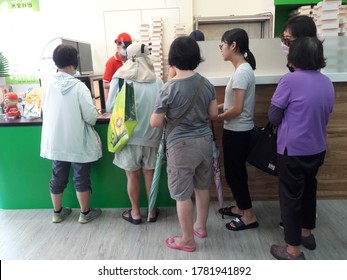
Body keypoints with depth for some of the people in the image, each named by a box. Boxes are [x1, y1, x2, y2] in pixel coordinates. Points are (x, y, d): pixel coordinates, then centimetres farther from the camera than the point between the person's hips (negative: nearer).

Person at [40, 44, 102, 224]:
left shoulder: (49, 86, -2)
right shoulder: (79, 86, -17)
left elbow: (44, 112, 10)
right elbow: (91, 116, -18)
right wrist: (91, 119, 5)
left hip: (55, 141, 5)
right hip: (77, 142, -5)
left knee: (58, 177, 17)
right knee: (81, 178, 9)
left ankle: (57, 212, 33)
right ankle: (85, 213, 23)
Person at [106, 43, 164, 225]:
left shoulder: (120, 78, -8)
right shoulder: (157, 80, -2)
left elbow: (110, 107, -3)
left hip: (129, 135, -2)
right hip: (151, 135, 2)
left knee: (132, 175, 12)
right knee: (150, 173, 15)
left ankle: (135, 213, 26)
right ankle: (152, 211, 28)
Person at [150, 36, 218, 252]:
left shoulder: (169, 88, -17)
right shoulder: (206, 84, -1)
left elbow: (155, 123, -14)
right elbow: (214, 114, 6)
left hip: (181, 146, -6)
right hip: (205, 141, 6)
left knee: (182, 194, 8)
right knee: (202, 187, 21)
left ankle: (188, 240, 22)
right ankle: (201, 226, 39)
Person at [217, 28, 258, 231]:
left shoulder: (241, 72, -22)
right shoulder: (244, 69, 9)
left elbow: (237, 109, -23)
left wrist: (216, 117, -9)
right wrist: (218, 106, 8)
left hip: (237, 131, -10)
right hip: (239, 130, 10)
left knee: (234, 173, 3)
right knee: (237, 171, 20)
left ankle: (249, 216, 18)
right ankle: (241, 208, 36)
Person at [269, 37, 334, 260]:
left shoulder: (290, 80, -17)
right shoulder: (327, 83, 3)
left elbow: (274, 116, -11)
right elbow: (325, 116, 13)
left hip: (293, 149, -6)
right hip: (317, 148, 7)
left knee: (291, 195, 5)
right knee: (309, 189, 23)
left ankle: (294, 250, 17)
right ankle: (306, 233, 41)